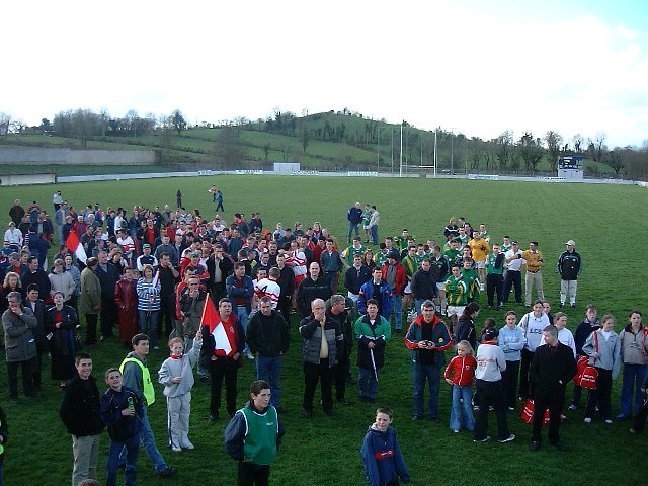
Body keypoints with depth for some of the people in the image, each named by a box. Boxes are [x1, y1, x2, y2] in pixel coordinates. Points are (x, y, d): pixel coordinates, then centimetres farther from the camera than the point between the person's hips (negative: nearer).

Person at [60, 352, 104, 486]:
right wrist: (77, 430, -16)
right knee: (81, 471, -1)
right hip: (82, 435, -8)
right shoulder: (73, 387, -18)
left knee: (92, 467, 19)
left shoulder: (92, 382, 6)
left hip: (95, 433, 8)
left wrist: (100, 425, 12)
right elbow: (65, 413, -21)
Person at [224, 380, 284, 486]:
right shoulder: (243, 416, -23)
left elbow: (279, 433, 11)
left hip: (266, 461, 5)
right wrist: (239, 456, -10)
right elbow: (230, 438, -15)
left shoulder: (272, 412, -7)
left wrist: (274, 450, 9)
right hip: (247, 463, -5)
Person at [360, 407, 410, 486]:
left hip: (392, 475, 4)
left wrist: (404, 474, 4)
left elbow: (398, 455, 3)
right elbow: (369, 460, -19)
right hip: (378, 476, -4)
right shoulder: (370, 436, -19)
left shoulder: (392, 433, -5)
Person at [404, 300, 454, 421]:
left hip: (434, 362, -1)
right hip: (419, 361, 1)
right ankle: (418, 413, 22)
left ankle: (433, 414, 20)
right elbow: (407, 339, 6)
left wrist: (436, 346, -17)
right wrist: (417, 344, -13)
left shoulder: (440, 325, -4)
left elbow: (449, 342, -2)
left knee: (434, 389, 8)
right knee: (418, 389, 10)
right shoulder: (415, 324, 0)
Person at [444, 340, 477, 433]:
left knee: (467, 406, -2)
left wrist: (474, 379, 6)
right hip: (456, 386, 2)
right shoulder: (455, 359, -4)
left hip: (467, 387, -2)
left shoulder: (472, 359, -8)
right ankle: (456, 426, 12)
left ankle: (470, 425, 11)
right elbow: (448, 369, 11)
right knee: (456, 405, 4)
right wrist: (447, 378, 3)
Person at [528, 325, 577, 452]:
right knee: (538, 416, 7)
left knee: (555, 416, 11)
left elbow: (573, 369, 4)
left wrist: (563, 381, -4)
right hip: (541, 389, 1)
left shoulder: (567, 351, -2)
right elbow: (533, 369, 7)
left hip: (558, 390, -1)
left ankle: (555, 439, 28)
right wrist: (537, 381, -4)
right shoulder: (540, 350, 1)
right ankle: (535, 440, 19)